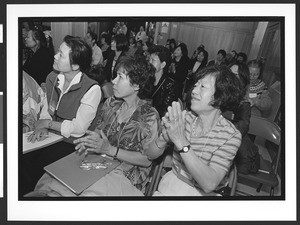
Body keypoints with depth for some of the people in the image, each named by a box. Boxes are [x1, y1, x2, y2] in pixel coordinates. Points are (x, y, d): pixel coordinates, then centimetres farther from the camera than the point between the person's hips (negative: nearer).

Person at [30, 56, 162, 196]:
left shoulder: (149, 117, -15)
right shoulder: (111, 103, 2)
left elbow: (147, 160, -14)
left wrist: (110, 149, -21)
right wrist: (90, 141, -9)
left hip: (125, 175, -4)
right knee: (46, 181, -11)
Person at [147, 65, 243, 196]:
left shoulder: (231, 136, -14)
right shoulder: (184, 118, -7)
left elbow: (209, 184, -24)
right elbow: (150, 154, -4)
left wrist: (181, 142, -31)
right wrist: (164, 137, -24)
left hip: (203, 192, -1)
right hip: (172, 182, 2)